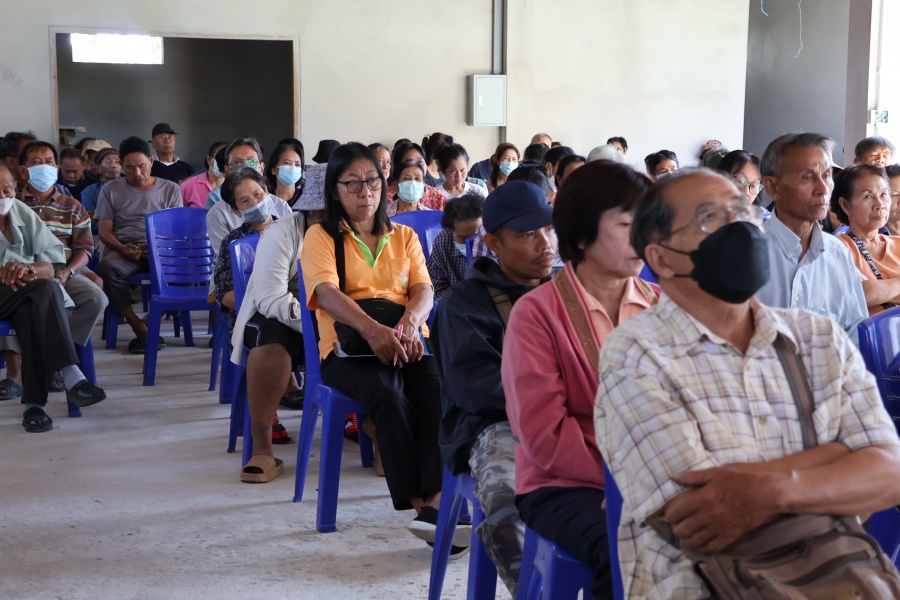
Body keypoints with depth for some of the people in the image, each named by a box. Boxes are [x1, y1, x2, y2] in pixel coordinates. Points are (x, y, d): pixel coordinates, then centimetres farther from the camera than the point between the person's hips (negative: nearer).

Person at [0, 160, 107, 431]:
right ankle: (71, 378, -40)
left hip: (23, 296, 3)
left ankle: (34, 402, -40)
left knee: (30, 313, -33)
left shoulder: (23, 213, 11)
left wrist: (29, 270, -20)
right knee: (44, 288, -31)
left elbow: (52, 266, 3)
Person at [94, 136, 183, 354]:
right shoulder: (111, 190, 13)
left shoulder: (170, 189, 14)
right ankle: (139, 328, -29)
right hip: (124, 249, 0)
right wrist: (122, 248, -15)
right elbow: (104, 231, 8)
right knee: (107, 267, -36)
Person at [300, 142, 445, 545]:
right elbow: (326, 292, -10)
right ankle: (419, 502, -33)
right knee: (388, 393, -35)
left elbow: (423, 289, 6)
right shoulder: (321, 236, 9)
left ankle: (437, 500, -40)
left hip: (406, 342, 3)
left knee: (439, 388, -31)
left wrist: (410, 321, -20)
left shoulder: (404, 236, 21)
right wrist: (372, 329, -29)